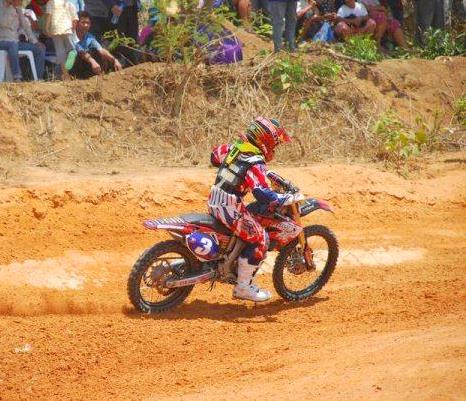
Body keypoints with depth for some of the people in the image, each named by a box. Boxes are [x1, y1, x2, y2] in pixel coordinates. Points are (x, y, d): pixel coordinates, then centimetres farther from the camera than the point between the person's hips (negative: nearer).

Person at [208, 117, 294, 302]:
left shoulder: (233, 148, 6)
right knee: (259, 239, -3)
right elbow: (262, 193, -30)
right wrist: (286, 198, -22)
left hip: (214, 201, 9)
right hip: (230, 208, -9)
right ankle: (244, 287, 0)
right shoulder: (256, 163, -18)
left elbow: (215, 156, 25)